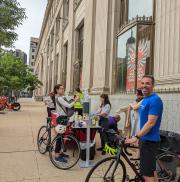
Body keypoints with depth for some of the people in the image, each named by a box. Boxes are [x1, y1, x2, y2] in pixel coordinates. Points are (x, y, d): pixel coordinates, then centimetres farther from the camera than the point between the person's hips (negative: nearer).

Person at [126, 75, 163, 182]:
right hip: (147, 139, 10)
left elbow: (151, 123, -24)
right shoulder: (145, 100, 12)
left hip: (150, 140, -10)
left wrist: (137, 137, -26)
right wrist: (139, 137, 20)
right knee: (151, 170, 19)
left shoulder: (155, 100, -18)